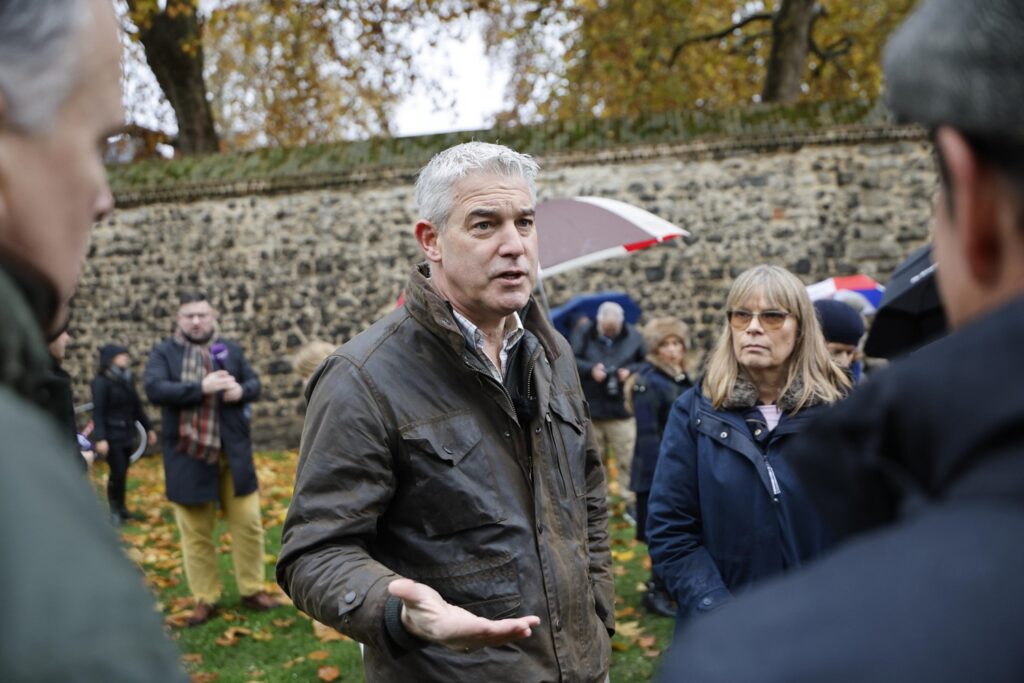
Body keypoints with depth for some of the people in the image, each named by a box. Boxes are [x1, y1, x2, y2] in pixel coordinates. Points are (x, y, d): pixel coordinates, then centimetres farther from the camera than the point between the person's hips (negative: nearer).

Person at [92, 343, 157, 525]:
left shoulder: (127, 380, 11)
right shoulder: (101, 382, -10)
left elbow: (137, 407, 18)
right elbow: (98, 412, -15)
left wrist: (148, 428, 19)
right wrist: (100, 438, -23)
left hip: (126, 434, 6)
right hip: (111, 436, -6)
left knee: (123, 473, 9)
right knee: (117, 473, -7)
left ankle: (122, 508, 20)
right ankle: (114, 511, 8)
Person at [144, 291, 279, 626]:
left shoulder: (231, 349, 9)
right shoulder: (163, 352, 0)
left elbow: (254, 383, 10)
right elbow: (154, 389, -15)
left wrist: (241, 390, -14)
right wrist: (201, 388, -23)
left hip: (233, 452, 2)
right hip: (187, 456, -2)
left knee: (248, 523, 7)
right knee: (195, 532, 6)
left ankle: (253, 590, 22)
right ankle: (205, 599, 19)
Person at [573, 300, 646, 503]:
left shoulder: (632, 336, 1)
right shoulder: (585, 335, 0)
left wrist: (631, 370, -10)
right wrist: (591, 370, -14)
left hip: (622, 409, -1)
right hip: (590, 409, 1)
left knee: (627, 457, -5)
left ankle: (630, 500, 4)